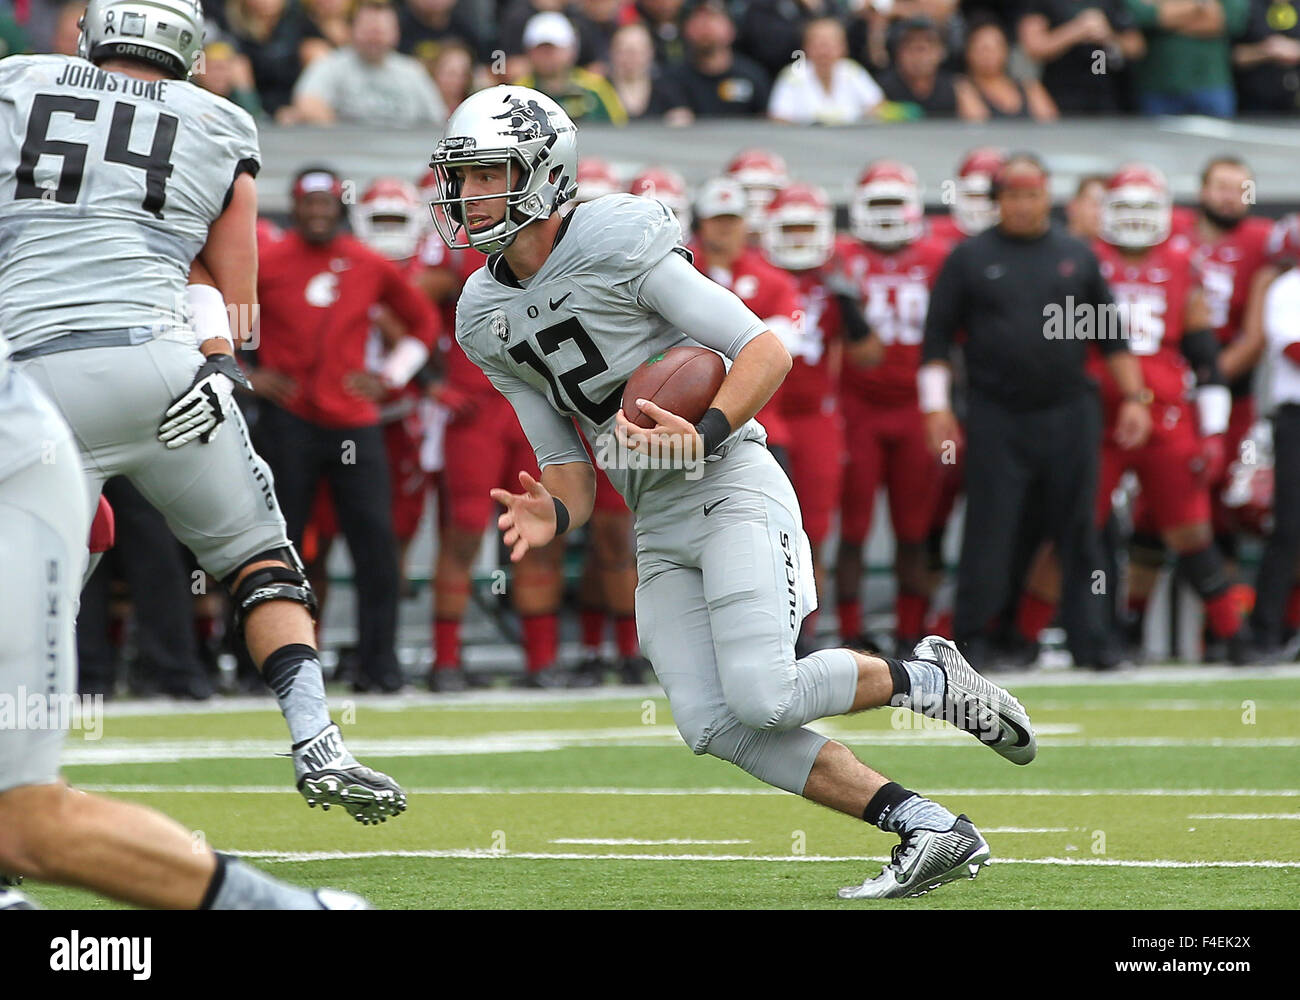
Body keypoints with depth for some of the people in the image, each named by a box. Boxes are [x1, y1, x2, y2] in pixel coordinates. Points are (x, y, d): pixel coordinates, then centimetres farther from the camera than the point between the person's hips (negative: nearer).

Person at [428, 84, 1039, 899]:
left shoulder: (618, 243, -11)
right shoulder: (486, 320, 10)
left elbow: (767, 349, -11)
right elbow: (567, 464, 14)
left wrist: (705, 435, -27)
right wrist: (553, 518, -8)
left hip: (731, 488, -7)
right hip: (657, 528, 7)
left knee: (761, 700, -22)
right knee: (714, 726, -11)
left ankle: (928, 678, 5)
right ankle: (932, 832, -8)